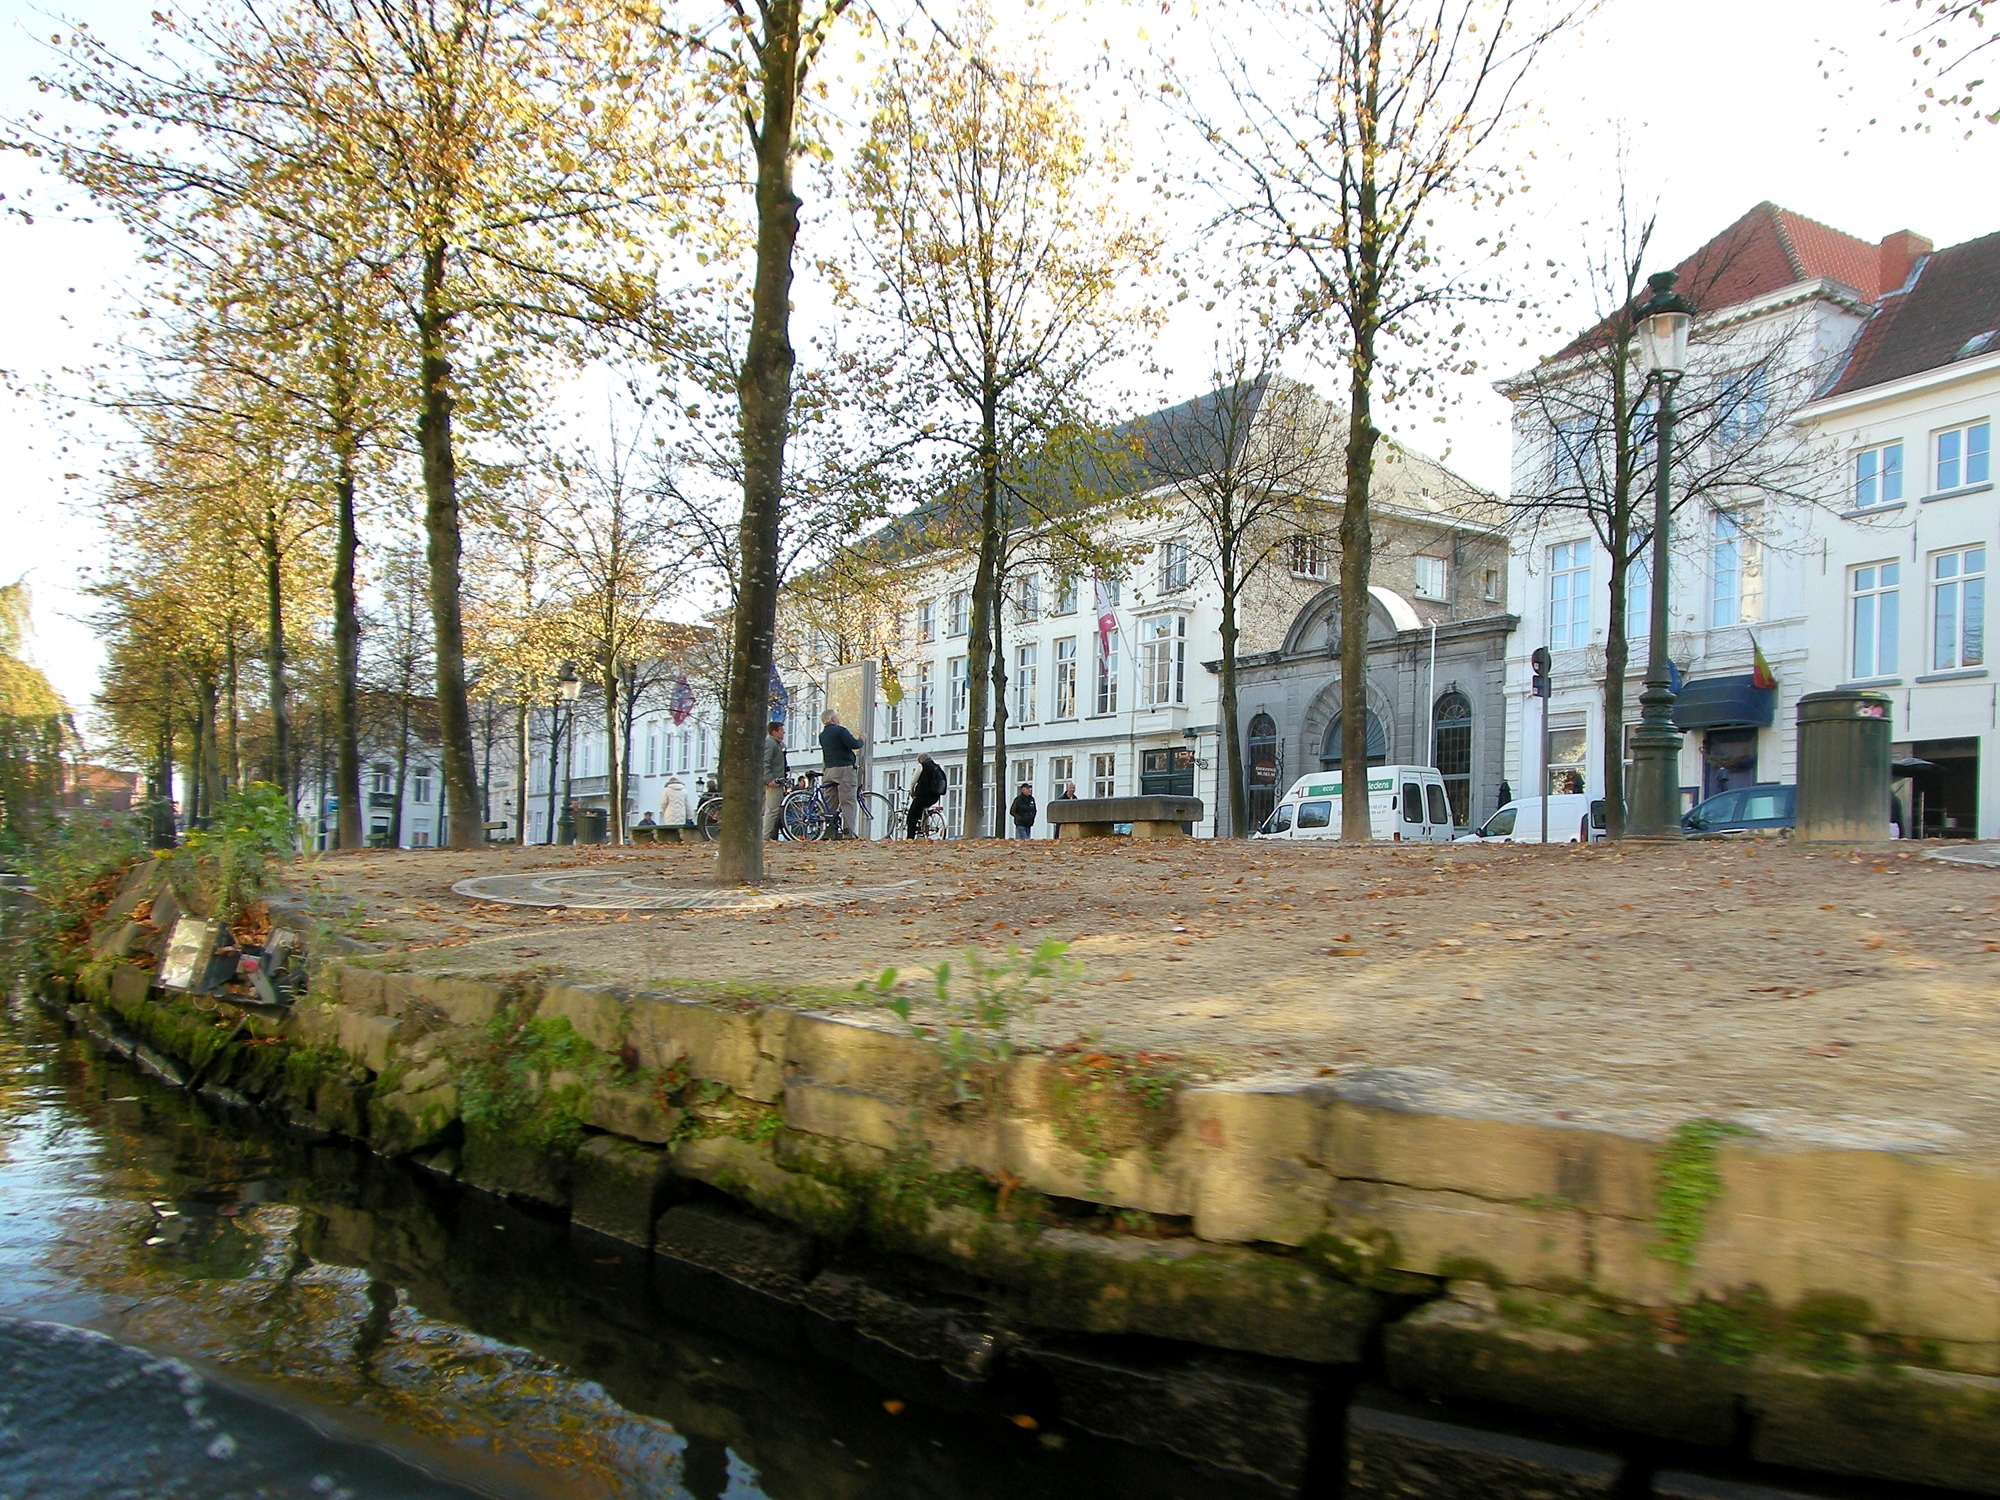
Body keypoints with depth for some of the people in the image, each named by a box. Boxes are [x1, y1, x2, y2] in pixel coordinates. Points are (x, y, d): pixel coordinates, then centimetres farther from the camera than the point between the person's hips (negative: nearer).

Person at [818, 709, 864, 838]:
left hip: (829, 770, 8)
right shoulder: (839, 730, -7)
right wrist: (861, 740, 3)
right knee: (848, 802, -10)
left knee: (830, 803, 9)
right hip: (844, 769, -8)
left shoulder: (822, 735, 18)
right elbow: (854, 745, -15)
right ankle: (848, 834, -18)